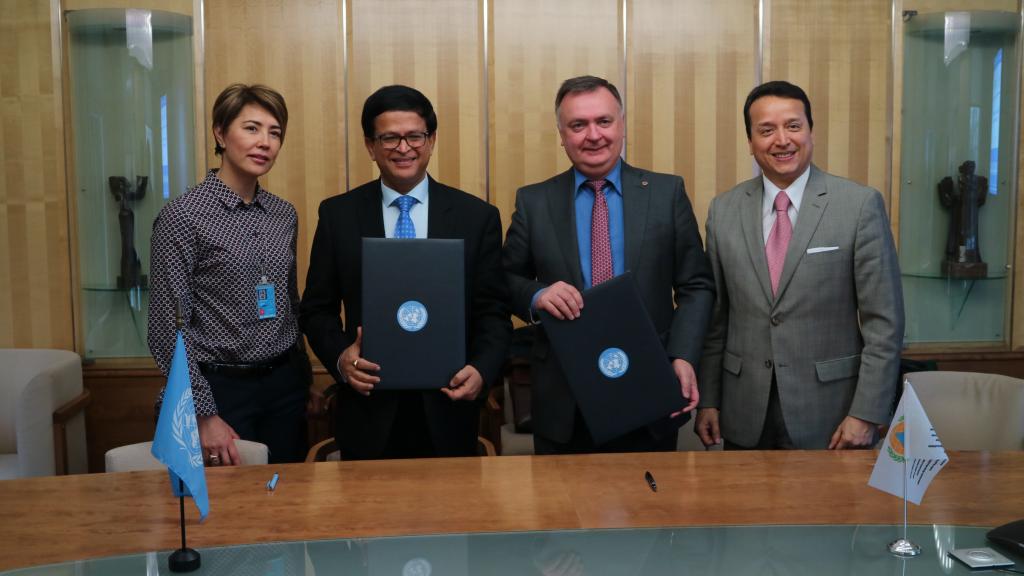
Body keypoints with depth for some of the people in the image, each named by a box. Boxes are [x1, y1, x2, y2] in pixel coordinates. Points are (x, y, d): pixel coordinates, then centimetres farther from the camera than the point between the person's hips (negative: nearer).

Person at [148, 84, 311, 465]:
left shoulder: (283, 214, 6)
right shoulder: (182, 216, -11)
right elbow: (167, 327, -12)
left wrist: (301, 376, 13)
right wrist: (204, 414, -15)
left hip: (285, 386, 6)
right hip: (223, 389, -5)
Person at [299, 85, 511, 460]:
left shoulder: (477, 217, 0)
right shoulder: (337, 214, 2)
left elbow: (493, 313, 1)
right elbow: (317, 309, 5)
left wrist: (481, 370, -17)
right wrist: (341, 357, -13)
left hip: (446, 405, 0)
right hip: (368, 412, 0)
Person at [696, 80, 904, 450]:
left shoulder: (860, 205, -7)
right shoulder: (724, 211, 3)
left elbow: (884, 321, -7)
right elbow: (715, 318, 6)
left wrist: (866, 414, -10)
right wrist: (707, 401, 5)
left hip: (828, 417, -2)